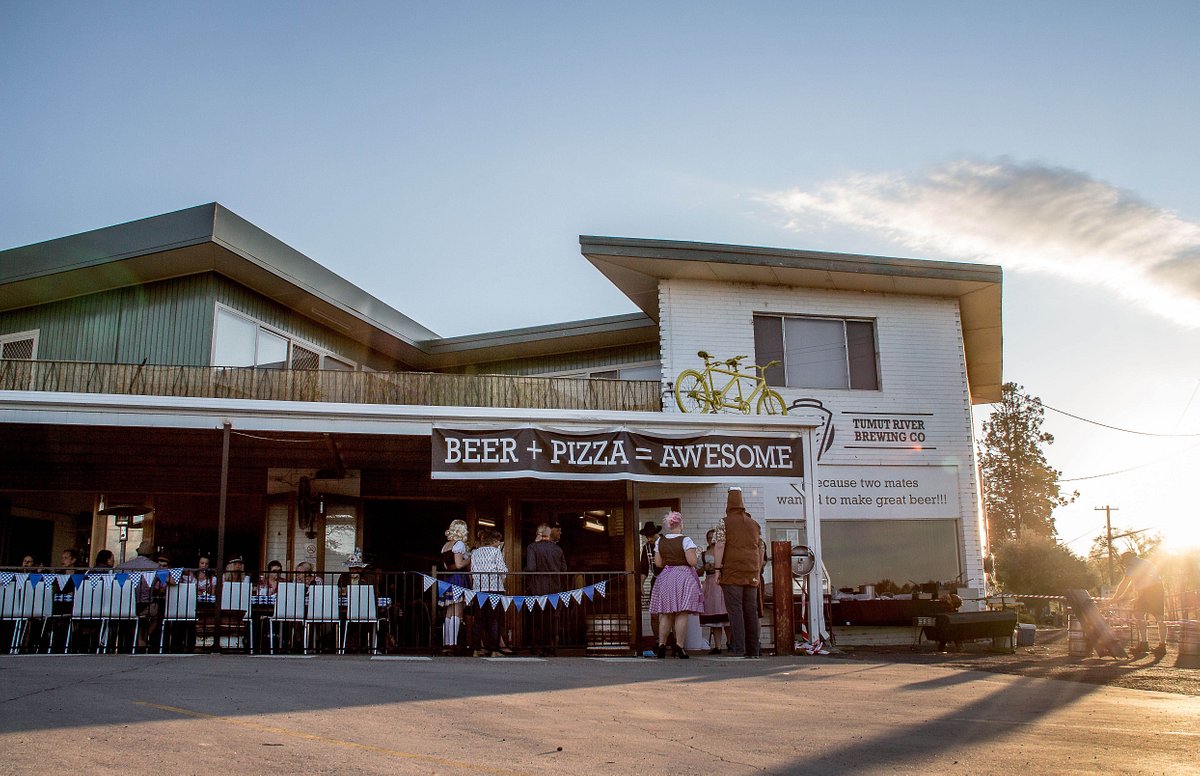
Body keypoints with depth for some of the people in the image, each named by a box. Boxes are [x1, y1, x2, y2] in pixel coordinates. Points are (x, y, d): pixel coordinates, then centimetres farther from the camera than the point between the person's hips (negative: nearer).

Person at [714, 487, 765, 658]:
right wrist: (758, 572, 22)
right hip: (751, 574, 5)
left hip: (732, 573, -5)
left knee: (735, 611, -6)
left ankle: (739, 649, -11)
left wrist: (717, 569, -9)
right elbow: (760, 550, 18)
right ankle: (754, 650, 8)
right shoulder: (754, 524, 16)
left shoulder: (724, 523, 0)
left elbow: (719, 546, -10)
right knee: (751, 611, 7)